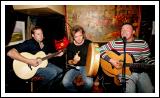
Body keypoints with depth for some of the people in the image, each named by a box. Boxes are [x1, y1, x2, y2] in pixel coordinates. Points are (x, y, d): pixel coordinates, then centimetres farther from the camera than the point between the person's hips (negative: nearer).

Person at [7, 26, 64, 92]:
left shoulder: (44, 44, 3)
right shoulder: (28, 43, -21)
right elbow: (10, 53, -32)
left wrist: (57, 54, 4)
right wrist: (29, 61, -36)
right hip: (31, 67, -8)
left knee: (60, 71, 4)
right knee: (53, 72, -24)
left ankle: (49, 87, 23)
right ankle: (42, 88, 3)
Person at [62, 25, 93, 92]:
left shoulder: (89, 43, -2)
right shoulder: (70, 46, 2)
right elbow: (69, 61, 5)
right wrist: (73, 61, -16)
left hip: (86, 67, -2)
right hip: (74, 68, 2)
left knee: (89, 83, -31)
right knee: (65, 82, -24)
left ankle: (83, 91, 5)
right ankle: (77, 91, 5)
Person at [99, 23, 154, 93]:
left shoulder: (142, 43, 7)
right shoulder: (115, 43, -1)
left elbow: (148, 58, 15)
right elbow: (100, 50, -3)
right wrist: (110, 60, -14)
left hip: (141, 72, 3)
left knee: (149, 91, -13)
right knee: (129, 91, -22)